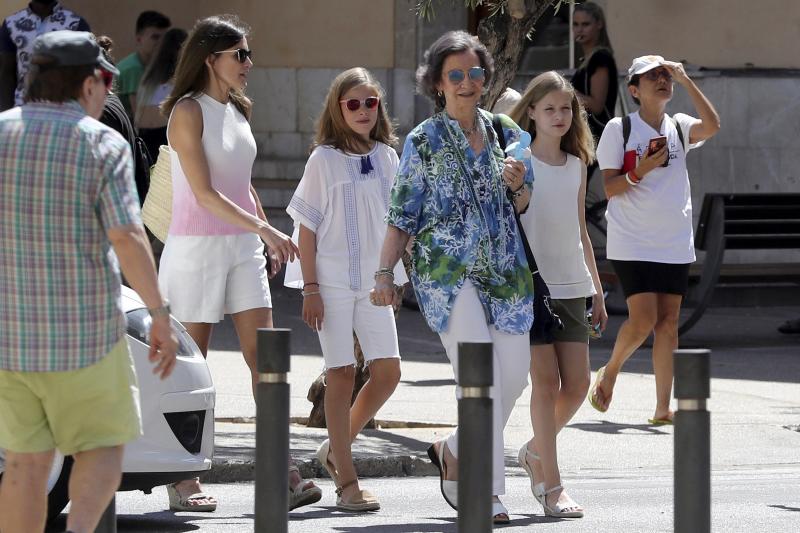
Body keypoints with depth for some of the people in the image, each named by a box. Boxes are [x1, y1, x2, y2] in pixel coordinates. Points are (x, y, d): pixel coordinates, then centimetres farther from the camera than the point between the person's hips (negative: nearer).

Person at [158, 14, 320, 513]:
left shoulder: (238, 110, 12)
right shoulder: (188, 111, -10)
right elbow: (205, 193, -17)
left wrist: (268, 234, 19)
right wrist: (265, 229, -21)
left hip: (244, 246, 7)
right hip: (198, 245, -7)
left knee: (263, 355, -2)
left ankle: (281, 474, -5)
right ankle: (184, 479, 5)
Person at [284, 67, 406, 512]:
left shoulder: (387, 157, 8)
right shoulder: (324, 159, -4)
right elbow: (307, 227, -4)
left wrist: (394, 276, 11)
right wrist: (310, 288, -9)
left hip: (375, 279, 4)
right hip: (333, 279, -4)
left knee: (388, 371, -2)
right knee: (341, 372, -3)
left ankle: (338, 446, 19)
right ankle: (347, 480, 1)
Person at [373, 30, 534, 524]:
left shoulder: (506, 132, 11)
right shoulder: (425, 140, 0)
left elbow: (523, 208, 17)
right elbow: (403, 213, 2)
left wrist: (518, 185, -5)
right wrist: (385, 271, -3)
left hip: (505, 269, 5)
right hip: (448, 271, -5)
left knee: (515, 373, 1)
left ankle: (455, 450, 25)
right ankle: (486, 491, -9)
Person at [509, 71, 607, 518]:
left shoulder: (577, 165, 13)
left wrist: (597, 291, 18)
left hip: (571, 286, 5)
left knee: (578, 382, 1)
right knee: (546, 379, -9)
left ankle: (536, 452, 26)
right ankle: (551, 485, -6)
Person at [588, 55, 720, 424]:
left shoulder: (679, 127, 7)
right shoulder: (619, 129, -2)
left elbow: (712, 126, -15)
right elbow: (609, 187, -3)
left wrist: (685, 79, -14)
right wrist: (641, 170, -20)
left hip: (675, 244, 4)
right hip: (632, 244, -4)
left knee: (668, 323, 1)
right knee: (643, 320, -13)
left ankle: (663, 408, 3)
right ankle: (610, 372, 15)